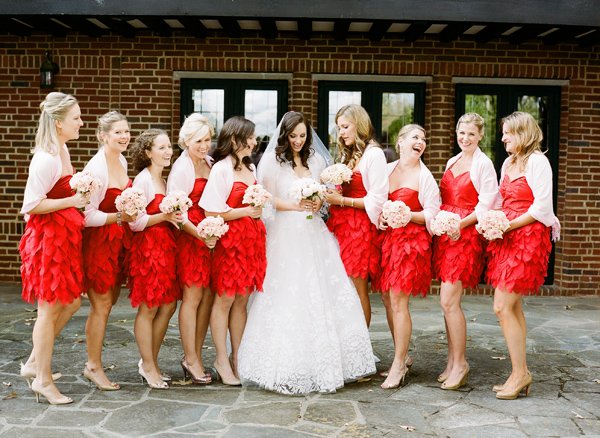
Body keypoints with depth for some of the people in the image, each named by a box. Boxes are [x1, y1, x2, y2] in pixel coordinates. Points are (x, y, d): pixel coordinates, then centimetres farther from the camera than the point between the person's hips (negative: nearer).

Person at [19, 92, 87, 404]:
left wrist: (80, 189, 6)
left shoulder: (62, 150, 10)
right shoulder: (46, 159, -19)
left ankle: (34, 364, 25)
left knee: (71, 302, 14)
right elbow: (31, 205, -21)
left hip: (64, 235, 9)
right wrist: (73, 200, -21)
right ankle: (43, 380, 14)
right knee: (50, 309, 1)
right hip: (48, 235, -9)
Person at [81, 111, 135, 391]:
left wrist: (131, 212, 4)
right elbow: (87, 214, -20)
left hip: (118, 240, 8)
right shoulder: (96, 167, -18)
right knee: (101, 305, 0)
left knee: (108, 303, 14)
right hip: (98, 240, -8)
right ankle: (94, 367, 14)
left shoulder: (122, 162, 6)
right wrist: (118, 217, -30)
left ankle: (93, 362, 28)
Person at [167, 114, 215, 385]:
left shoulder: (211, 164, 13)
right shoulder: (181, 169, -8)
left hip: (212, 237, 6)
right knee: (193, 296, -2)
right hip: (189, 237, -6)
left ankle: (194, 355, 19)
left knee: (208, 296, 7)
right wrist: (199, 233, -21)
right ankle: (191, 360, 9)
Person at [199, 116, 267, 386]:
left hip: (252, 239, 7)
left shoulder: (250, 167, 14)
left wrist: (259, 206, 8)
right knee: (225, 300, 1)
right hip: (230, 239, -7)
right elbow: (212, 212, -15)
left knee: (242, 300, 11)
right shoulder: (221, 169, -9)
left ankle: (237, 358, 20)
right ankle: (222, 360, 12)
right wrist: (246, 211, -12)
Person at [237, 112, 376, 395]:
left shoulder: (317, 160, 15)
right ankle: (288, 365, -1)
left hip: (313, 233, 4)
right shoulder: (273, 160, 1)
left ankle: (323, 359, 5)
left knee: (322, 292, -3)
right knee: (288, 297, -8)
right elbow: (268, 199, -3)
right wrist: (296, 205, -16)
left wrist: (317, 203, -4)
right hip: (285, 234, -4)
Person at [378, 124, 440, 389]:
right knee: (387, 299, 7)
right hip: (386, 238, 5)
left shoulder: (424, 176, -3)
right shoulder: (386, 170, 11)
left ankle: (398, 365, 1)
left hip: (411, 241, -5)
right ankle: (402, 356, 23)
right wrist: (379, 216, -1)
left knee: (398, 300, -8)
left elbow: (432, 214, -5)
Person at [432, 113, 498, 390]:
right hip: (445, 232, 7)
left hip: (467, 234, -7)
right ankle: (452, 361, 17)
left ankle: (459, 363, 2)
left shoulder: (483, 164, -6)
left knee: (448, 301, -10)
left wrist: (460, 224, -18)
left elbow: (486, 205, -11)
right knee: (449, 301, 8)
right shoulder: (452, 162, 16)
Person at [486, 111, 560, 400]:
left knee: (502, 306, -11)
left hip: (529, 237, -9)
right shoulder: (508, 163, 17)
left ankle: (520, 373, -1)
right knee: (513, 308, 9)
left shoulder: (537, 161, -9)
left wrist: (508, 225, -16)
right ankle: (521, 374, 16)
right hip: (507, 239, 9)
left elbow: (541, 207, -16)